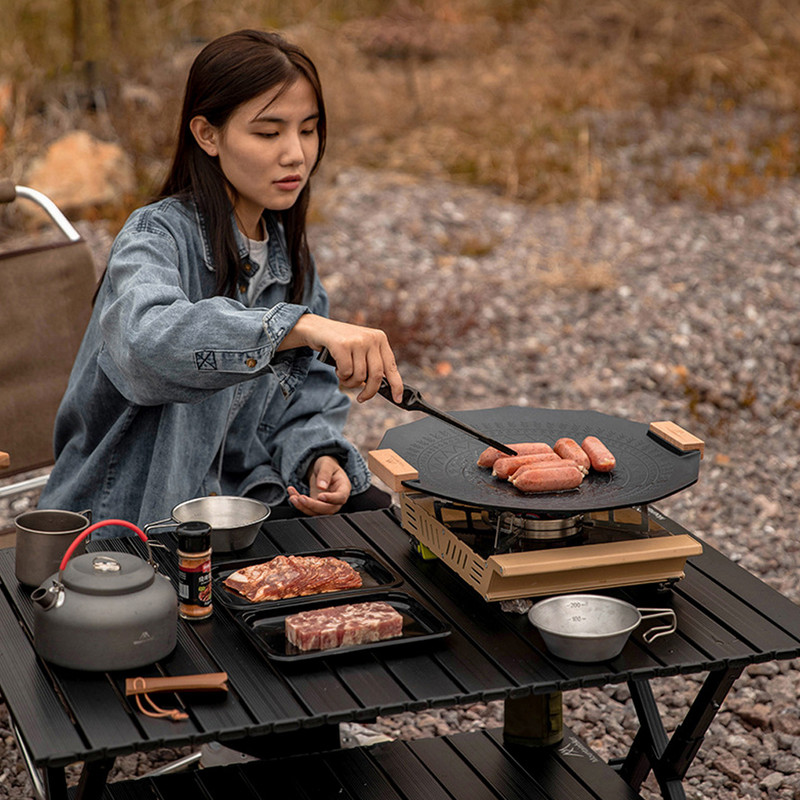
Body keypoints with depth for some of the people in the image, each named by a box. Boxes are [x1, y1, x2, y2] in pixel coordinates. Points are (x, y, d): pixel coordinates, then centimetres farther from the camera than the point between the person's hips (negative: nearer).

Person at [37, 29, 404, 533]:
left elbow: (301, 390, 11)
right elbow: (147, 336, -40)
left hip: (242, 494, 8)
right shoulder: (157, 236, -17)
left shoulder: (288, 253, 8)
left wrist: (318, 457, -11)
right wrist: (301, 326, -52)